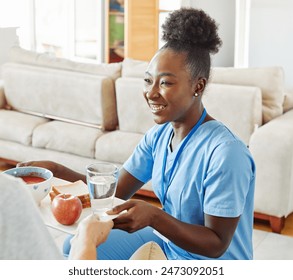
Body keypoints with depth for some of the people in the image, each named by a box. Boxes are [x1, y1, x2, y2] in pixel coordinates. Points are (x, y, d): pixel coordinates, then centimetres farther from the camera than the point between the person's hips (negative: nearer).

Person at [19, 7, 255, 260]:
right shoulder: (158, 135, -3)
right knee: (75, 247, 6)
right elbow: (117, 191, -2)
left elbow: (217, 245, -24)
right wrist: (56, 170, -14)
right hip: (167, 243, 7)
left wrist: (153, 216, -38)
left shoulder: (225, 152, -28)